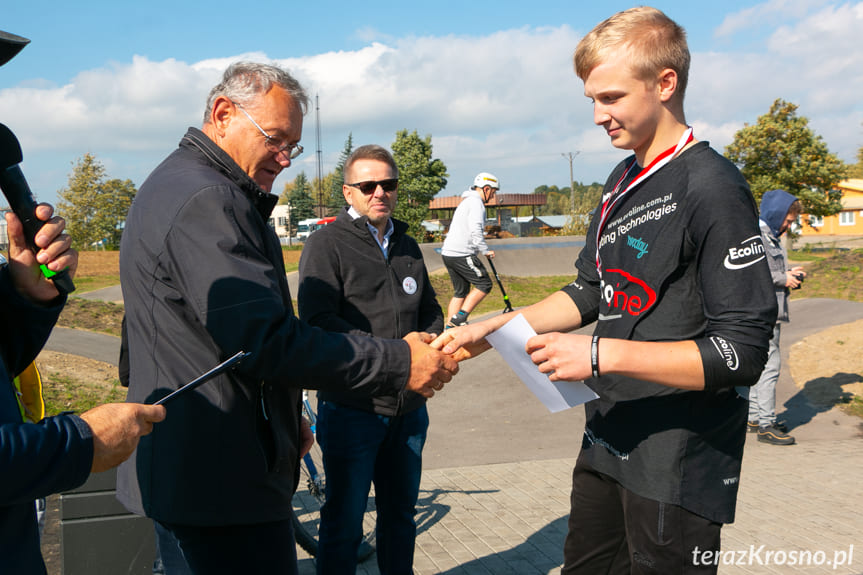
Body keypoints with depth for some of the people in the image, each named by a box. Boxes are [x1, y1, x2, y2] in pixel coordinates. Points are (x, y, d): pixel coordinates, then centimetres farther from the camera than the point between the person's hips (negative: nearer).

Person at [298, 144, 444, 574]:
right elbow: (318, 321, -18)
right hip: (352, 407, -6)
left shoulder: (407, 246, 15)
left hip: (409, 407, 6)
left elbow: (430, 310, 23)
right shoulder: (326, 244, -7)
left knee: (400, 515, 21)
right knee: (343, 526, 5)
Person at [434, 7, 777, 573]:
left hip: (678, 468, -8)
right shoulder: (623, 182, 9)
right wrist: (493, 328, 6)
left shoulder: (712, 187, -18)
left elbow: (741, 351, -22)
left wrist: (602, 353, -26)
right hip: (609, 442, 8)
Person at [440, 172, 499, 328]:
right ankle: (460, 317, -9)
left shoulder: (466, 202, 24)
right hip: (462, 255, -10)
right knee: (484, 284, -3)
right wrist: (486, 251, -11)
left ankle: (450, 326, 13)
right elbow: (475, 231, -19)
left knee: (461, 291, 15)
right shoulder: (476, 202, -9)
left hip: (448, 253, 10)